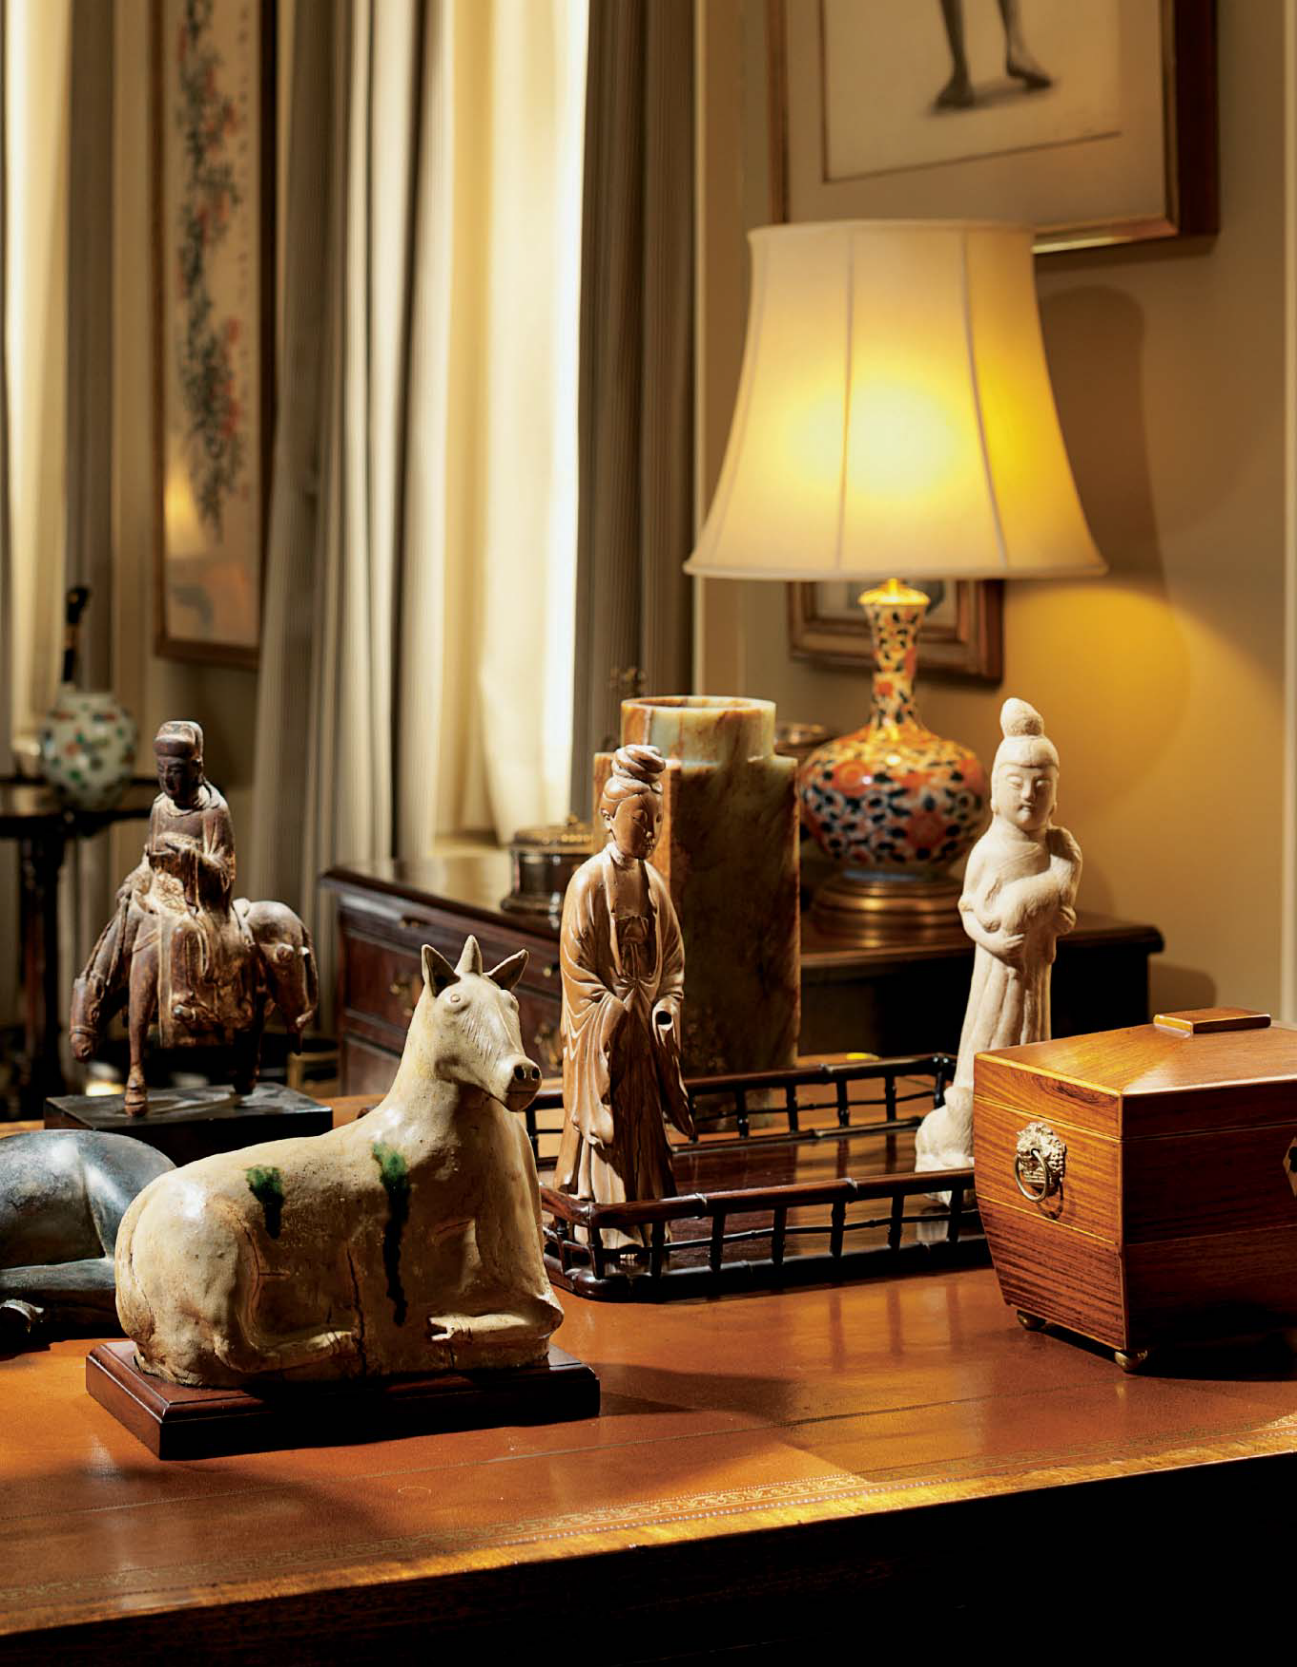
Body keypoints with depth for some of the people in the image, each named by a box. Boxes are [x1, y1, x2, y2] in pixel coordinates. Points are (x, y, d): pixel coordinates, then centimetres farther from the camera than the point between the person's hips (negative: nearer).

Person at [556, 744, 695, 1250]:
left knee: (642, 1126, 10)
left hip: (645, 1027, 6)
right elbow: (576, 965, -13)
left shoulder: (652, 881, 7)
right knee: (604, 1129, -3)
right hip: (603, 1033, -6)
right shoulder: (589, 882, -13)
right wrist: (614, 1017, -16)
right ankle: (599, 1232, 2)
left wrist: (666, 1009, -1)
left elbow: (672, 954, 13)